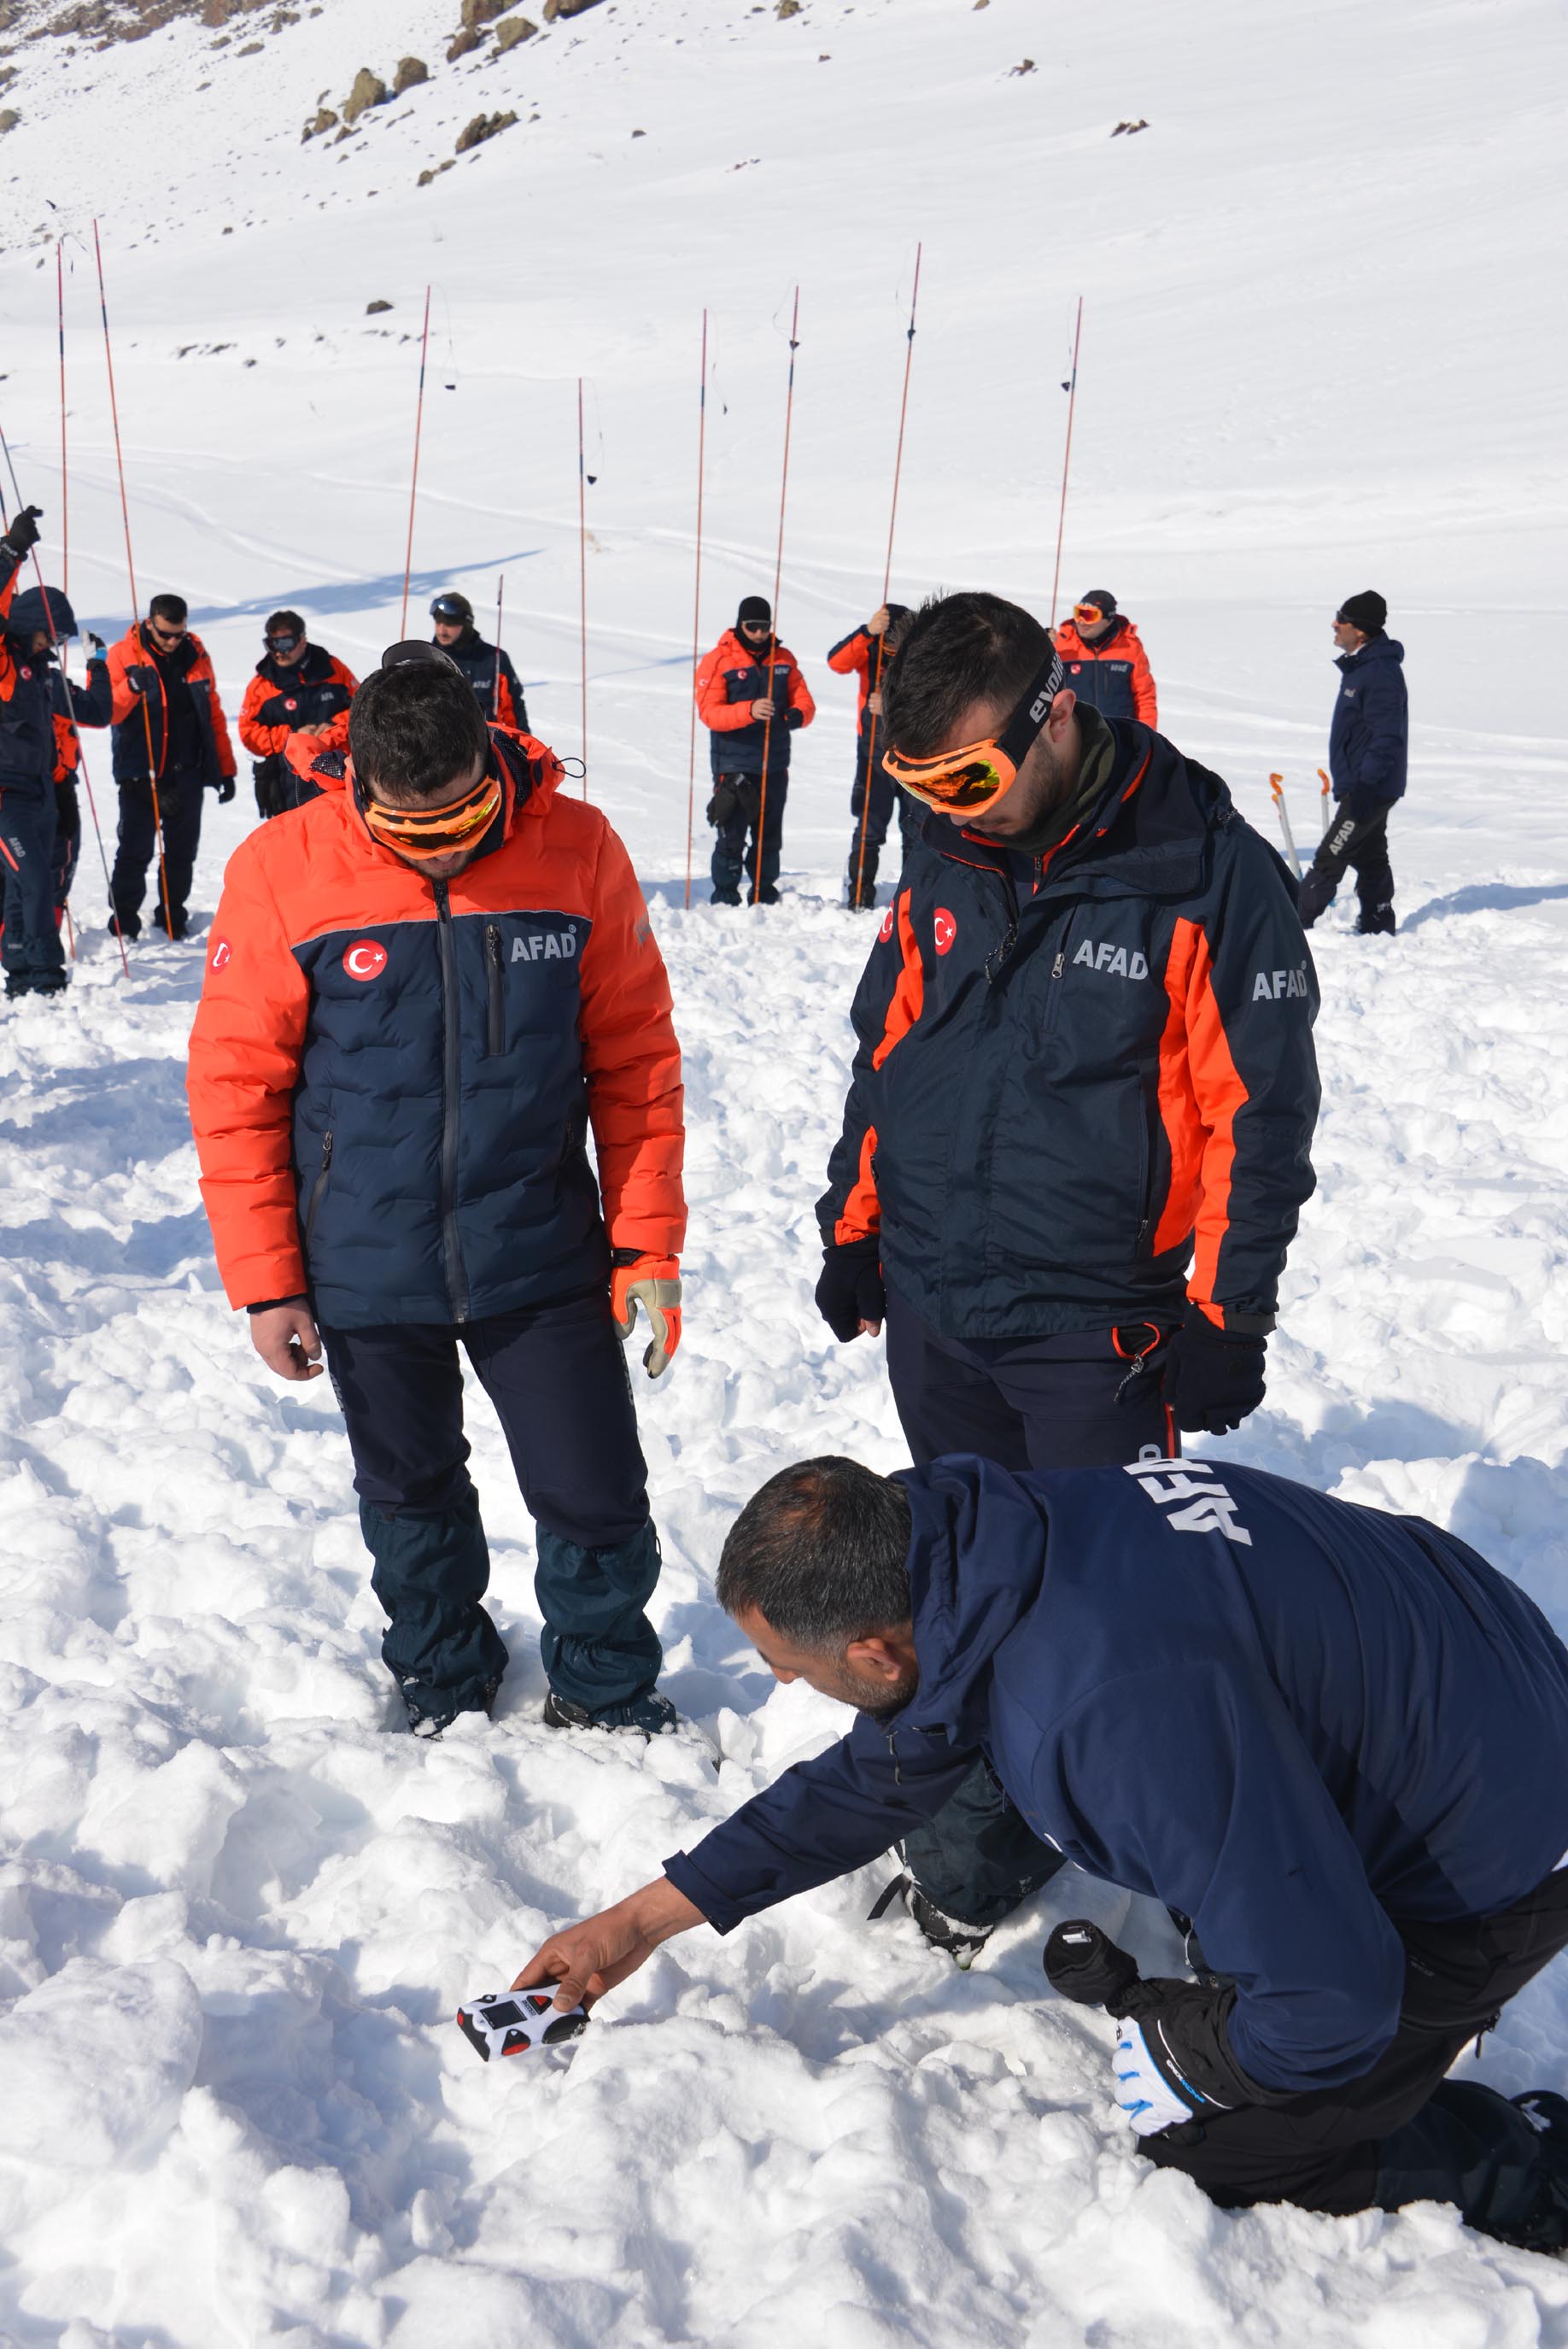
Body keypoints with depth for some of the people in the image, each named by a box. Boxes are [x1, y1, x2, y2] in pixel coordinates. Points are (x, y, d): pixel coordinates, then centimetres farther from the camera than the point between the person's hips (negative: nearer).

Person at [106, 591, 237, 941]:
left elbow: (213, 714, 12)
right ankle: (124, 919, 9)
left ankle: (172, 914, 24)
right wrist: (131, 688, -30)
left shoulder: (196, 655, 6)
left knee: (182, 850, 11)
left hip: (188, 773, 3)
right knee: (136, 851, -2)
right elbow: (106, 712, -11)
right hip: (140, 775, -3)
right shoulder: (123, 655, -4)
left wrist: (225, 769, 10)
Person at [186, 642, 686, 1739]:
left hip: (543, 1264, 0)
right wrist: (265, 1280, -5)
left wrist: (648, 1244, -3)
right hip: (365, 1273, 1)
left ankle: (607, 1693, 31)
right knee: (411, 1499, 19)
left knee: (599, 1499, 4)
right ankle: (446, 1684, 44)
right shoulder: (283, 869, -11)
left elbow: (635, 1060, -1)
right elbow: (236, 1086, -5)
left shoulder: (578, 849, -8)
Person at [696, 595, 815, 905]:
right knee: (731, 838, -4)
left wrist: (798, 714, -19)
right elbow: (709, 712, -15)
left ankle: (765, 899, 23)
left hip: (775, 766, 5)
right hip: (734, 766, -5)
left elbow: (803, 699, 7)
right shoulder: (718, 661, -5)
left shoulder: (783, 659, 10)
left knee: (769, 838, 12)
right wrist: (748, 711, -32)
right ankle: (725, 899, 5)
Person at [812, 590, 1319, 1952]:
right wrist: (853, 1231, 17)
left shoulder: (1210, 872, -13)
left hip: (1097, 1337, -5)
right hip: (934, 1317, 6)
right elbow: (886, 1057, 16)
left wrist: (1226, 1316, -10)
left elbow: (1261, 1110, -10)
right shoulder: (948, 867, 5)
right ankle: (976, 1845, 33)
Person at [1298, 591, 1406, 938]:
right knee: (1370, 858, 16)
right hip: (1361, 786, 11)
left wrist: (1364, 785, -27)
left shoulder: (1381, 673, -21)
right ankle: (1377, 926, 23)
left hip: (1369, 790, -11)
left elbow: (1387, 738, -24)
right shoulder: (1360, 664, 12)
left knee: (1329, 858, -8)